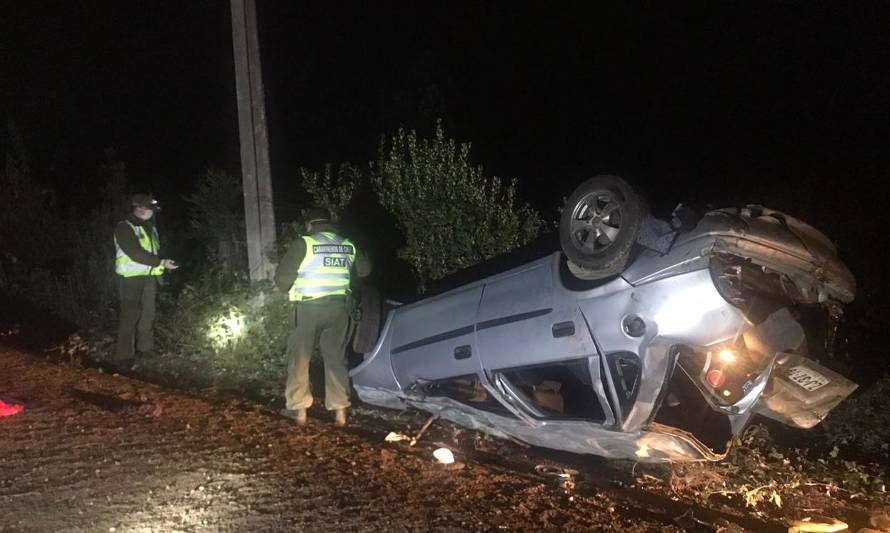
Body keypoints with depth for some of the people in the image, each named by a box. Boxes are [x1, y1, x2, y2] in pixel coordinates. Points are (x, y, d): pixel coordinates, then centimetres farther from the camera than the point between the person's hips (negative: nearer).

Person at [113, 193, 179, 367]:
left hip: (149, 276, 8)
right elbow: (136, 254, -20)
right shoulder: (124, 227, -12)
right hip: (131, 277, -8)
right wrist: (162, 263, -21)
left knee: (148, 314, 12)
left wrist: (161, 264, 2)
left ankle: (145, 348, 23)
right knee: (130, 315, -8)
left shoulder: (149, 227, 13)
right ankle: (124, 355, -4)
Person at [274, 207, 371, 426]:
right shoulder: (348, 246, 5)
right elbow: (365, 270, 20)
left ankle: (298, 409, 13)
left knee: (299, 359, 10)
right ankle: (340, 409, 12)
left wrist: (293, 291, 10)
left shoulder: (303, 244, -8)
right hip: (338, 308, 4)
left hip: (308, 308, -4)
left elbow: (282, 277, -9)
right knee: (336, 358, 12)